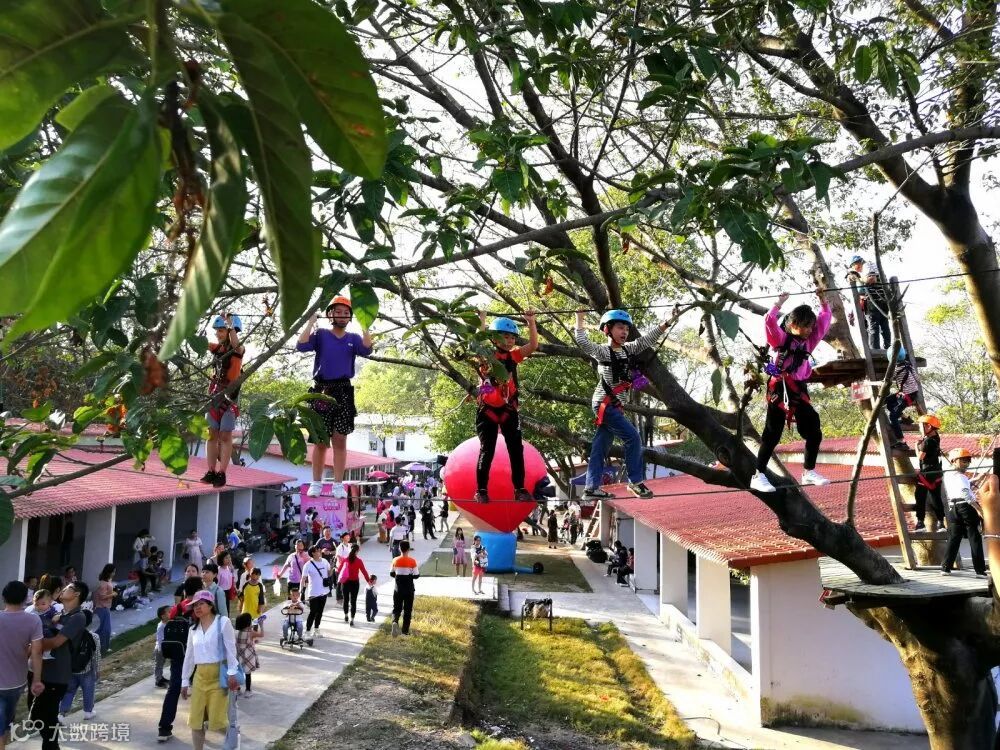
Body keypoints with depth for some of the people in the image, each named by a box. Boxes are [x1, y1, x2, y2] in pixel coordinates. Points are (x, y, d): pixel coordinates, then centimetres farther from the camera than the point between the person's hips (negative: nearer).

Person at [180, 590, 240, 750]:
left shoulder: (223, 622, -6)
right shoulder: (193, 629, 12)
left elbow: (231, 648, -11)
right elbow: (189, 656, 16)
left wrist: (232, 673, -17)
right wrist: (185, 681, 15)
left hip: (219, 675, -5)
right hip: (200, 676, 6)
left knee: (217, 720, -4)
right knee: (195, 720, 4)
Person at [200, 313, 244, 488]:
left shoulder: (238, 349, -8)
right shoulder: (217, 348, 9)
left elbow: (236, 344, -31)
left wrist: (230, 324, -36)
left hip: (229, 395, -6)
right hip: (214, 393, 6)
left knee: (225, 436, -1)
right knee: (211, 434, 6)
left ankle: (221, 474, 2)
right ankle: (211, 472, 11)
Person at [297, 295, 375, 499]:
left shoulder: (353, 339, 10)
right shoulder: (321, 335, 6)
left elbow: (366, 350, -10)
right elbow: (301, 346, -11)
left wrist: (364, 325, -10)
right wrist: (311, 322, -10)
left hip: (343, 392, 1)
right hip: (321, 390, -1)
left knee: (340, 440, 2)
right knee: (320, 440, 3)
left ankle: (338, 485, 5)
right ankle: (316, 483, 12)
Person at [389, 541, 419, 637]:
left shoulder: (395, 560, -5)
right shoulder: (412, 561, -12)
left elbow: (391, 573, 4)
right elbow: (416, 575, -9)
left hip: (398, 589, 2)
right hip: (409, 589, -2)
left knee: (396, 608, 11)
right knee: (407, 609, 11)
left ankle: (395, 622, -17)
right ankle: (405, 630, 14)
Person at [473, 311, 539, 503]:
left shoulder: (513, 356, 5)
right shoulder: (485, 355, -4)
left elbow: (533, 345, -5)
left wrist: (531, 323, -15)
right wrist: (481, 321, -29)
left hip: (508, 410, 4)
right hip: (487, 410, -3)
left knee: (516, 449, 2)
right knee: (487, 450, -1)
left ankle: (520, 489, 9)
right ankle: (480, 491, 7)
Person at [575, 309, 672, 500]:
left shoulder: (628, 349, 9)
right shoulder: (602, 352, -11)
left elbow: (646, 340, 2)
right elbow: (582, 342, -24)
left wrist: (666, 323, -7)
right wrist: (580, 319, -19)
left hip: (614, 405, 8)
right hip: (605, 404, -8)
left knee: (601, 446, 9)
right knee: (633, 438, -10)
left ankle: (592, 487, 13)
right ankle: (635, 481, -2)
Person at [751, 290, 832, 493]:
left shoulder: (808, 340, 13)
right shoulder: (780, 338, -4)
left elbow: (825, 319, 20)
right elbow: (769, 321, -21)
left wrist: (823, 300, 11)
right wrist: (780, 302, -15)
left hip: (799, 390, 7)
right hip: (780, 389, -7)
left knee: (814, 432, 8)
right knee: (773, 433, -7)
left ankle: (809, 472, 22)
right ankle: (758, 476, -3)